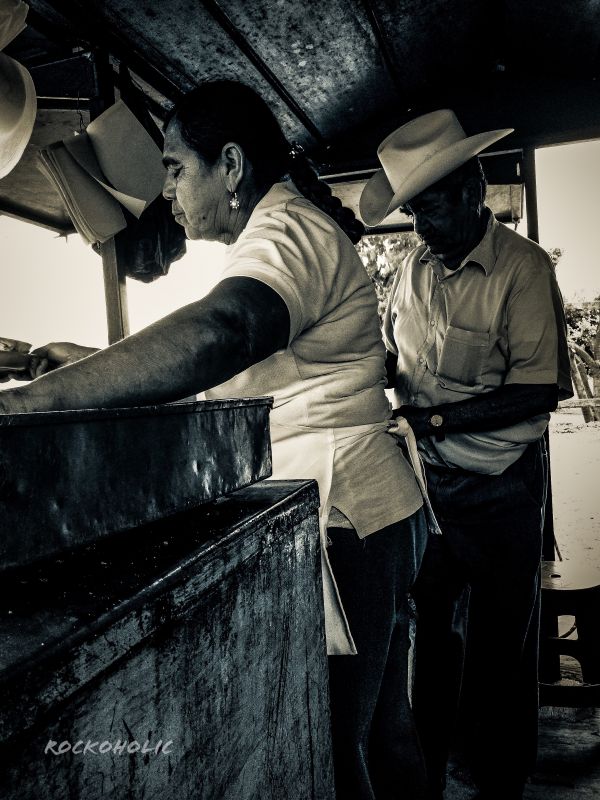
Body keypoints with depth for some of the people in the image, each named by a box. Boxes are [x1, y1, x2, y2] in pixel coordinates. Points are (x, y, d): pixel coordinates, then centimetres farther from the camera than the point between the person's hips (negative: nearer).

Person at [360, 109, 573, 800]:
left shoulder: (523, 268, -13)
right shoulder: (415, 265, 5)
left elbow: (536, 391, -19)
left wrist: (434, 418, -22)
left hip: (500, 487, -5)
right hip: (427, 478, 5)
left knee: (498, 642, 11)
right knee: (431, 628, 18)